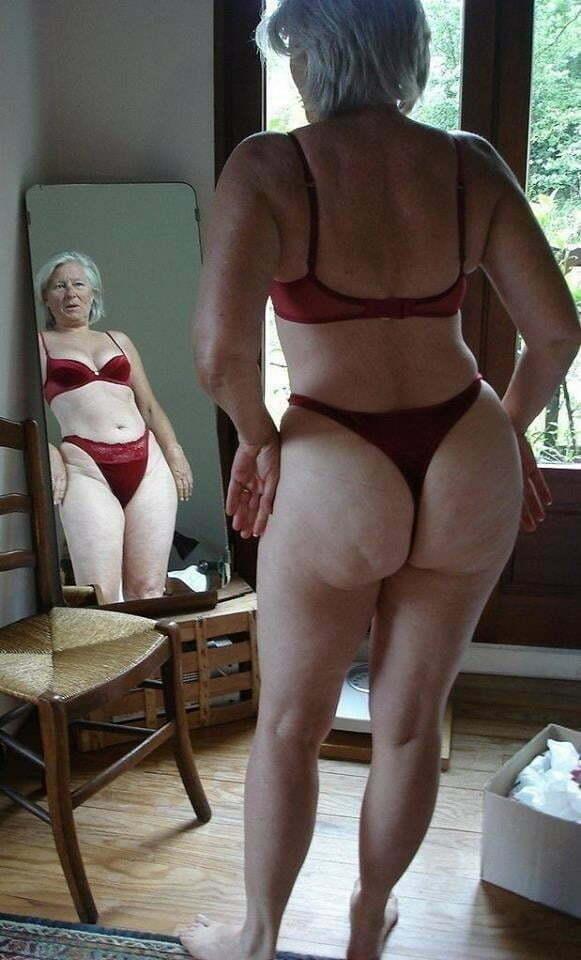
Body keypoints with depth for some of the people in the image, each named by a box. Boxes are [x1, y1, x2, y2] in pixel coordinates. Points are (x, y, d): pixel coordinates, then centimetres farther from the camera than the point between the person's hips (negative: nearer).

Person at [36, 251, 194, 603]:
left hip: (148, 461, 4)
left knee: (148, 590, -1)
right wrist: (49, 455, -13)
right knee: (100, 599, -11)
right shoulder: (39, 344, 13)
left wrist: (176, 455, 10)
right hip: (86, 467, -3)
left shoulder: (119, 340, 23)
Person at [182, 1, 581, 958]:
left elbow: (222, 351, -22)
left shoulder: (269, 167, -10)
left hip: (336, 475, -3)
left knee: (288, 727, 19)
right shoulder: (470, 164, 1)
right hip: (470, 466, 4)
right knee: (412, 720, 21)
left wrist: (257, 437, -2)